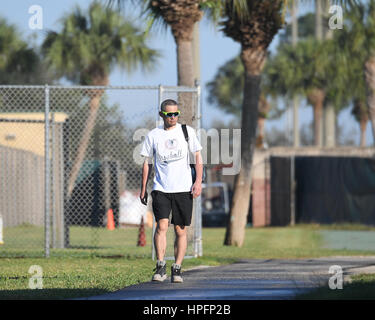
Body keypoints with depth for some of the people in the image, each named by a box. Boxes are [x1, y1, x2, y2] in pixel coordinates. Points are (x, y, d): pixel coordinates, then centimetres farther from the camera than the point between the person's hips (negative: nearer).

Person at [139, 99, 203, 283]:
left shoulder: (187, 131, 5)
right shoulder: (153, 135, 5)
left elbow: (197, 157, 8)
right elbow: (147, 163, 12)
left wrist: (198, 182, -3)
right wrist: (143, 188, 9)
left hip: (183, 189, 1)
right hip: (161, 188, -1)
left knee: (181, 230, 1)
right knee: (162, 225, -16)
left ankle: (177, 269, 10)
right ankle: (160, 267, -13)